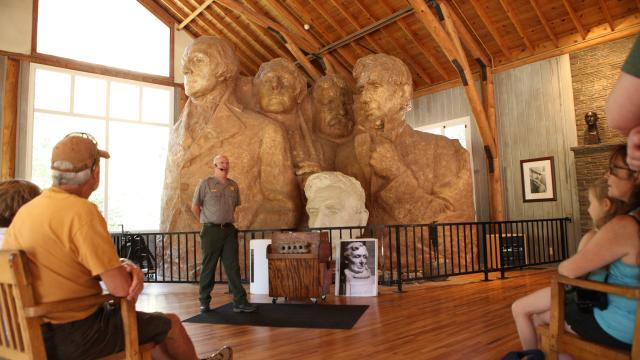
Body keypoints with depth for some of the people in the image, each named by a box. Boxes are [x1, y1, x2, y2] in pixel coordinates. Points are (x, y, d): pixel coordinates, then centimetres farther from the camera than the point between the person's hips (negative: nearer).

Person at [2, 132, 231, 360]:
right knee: (169, 323, 13)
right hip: (76, 335, -8)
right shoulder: (82, 212, -26)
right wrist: (130, 271, -3)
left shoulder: (25, 211, 0)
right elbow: (122, 288, -26)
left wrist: (126, 268, -8)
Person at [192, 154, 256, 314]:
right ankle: (204, 302, 18)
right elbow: (195, 207, 3)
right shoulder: (205, 184, -3)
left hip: (229, 230, 4)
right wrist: (207, 221, 8)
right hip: (211, 231, -3)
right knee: (208, 267, 5)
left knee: (233, 266, 2)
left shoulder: (233, 186, 9)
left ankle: (240, 302, 3)